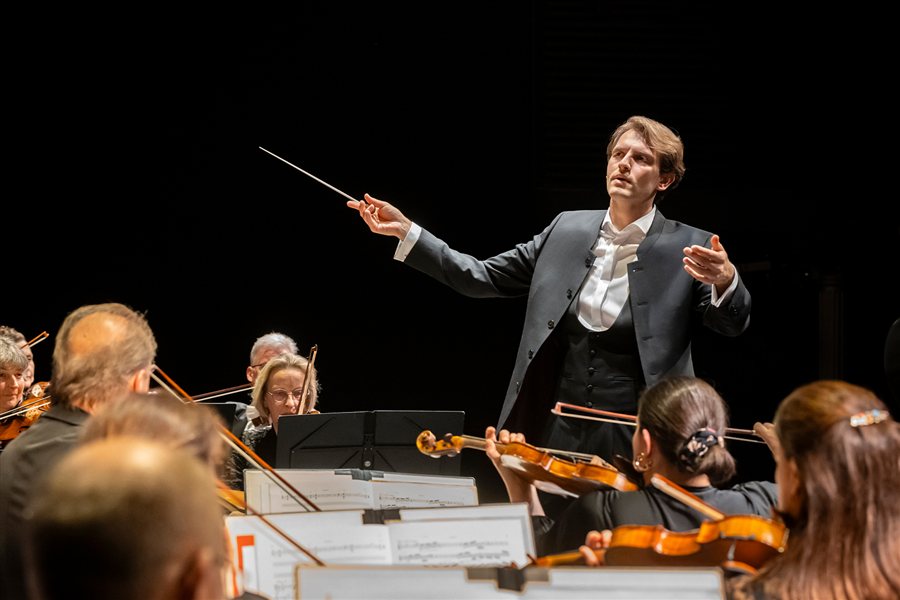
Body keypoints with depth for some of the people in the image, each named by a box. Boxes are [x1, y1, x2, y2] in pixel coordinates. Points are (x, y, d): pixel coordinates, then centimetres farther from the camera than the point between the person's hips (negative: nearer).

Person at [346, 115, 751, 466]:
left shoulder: (689, 248, -4)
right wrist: (405, 232, 5)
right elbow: (483, 277, 11)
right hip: (554, 435, 3)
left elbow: (732, 323, -12)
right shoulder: (567, 230, 8)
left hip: (636, 446, -3)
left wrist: (726, 281, -35)